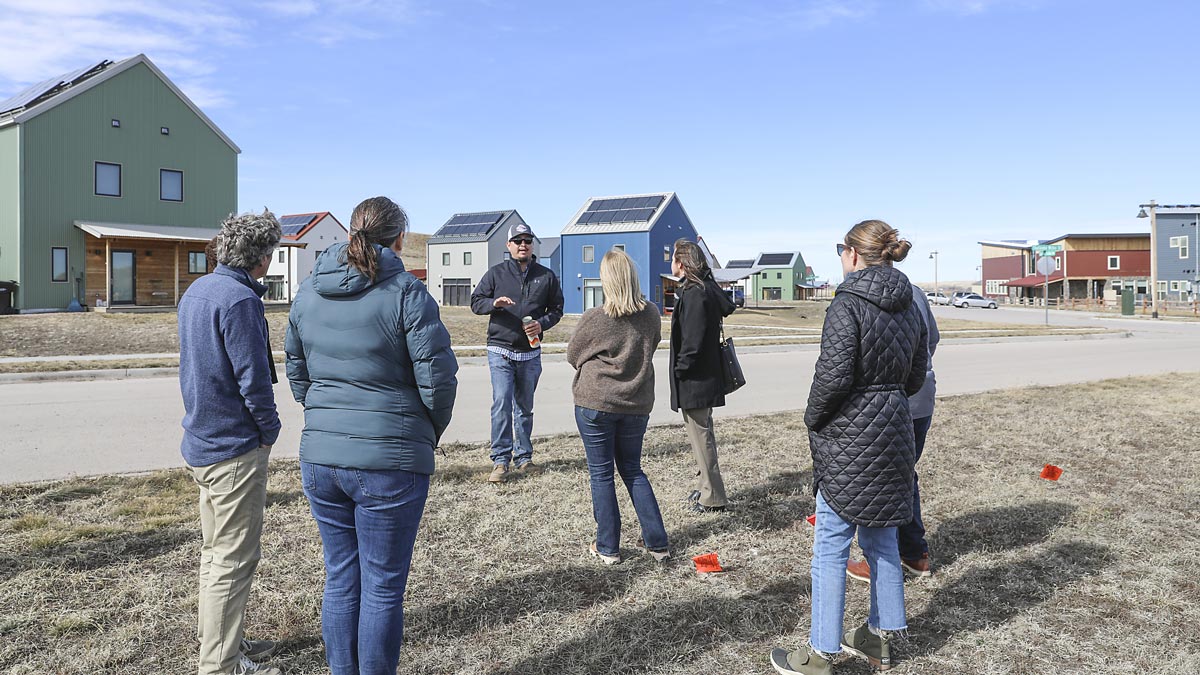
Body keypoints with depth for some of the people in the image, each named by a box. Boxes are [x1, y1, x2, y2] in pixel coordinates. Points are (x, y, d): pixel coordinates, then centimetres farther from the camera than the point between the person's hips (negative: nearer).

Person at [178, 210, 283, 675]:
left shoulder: (195, 292, 9)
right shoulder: (238, 300, -20)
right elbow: (253, 377, -22)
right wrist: (269, 429, -6)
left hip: (200, 443, 10)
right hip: (236, 449, -10)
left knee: (215, 550, 20)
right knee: (234, 560, 1)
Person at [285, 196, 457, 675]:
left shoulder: (308, 291, 7)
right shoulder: (406, 293, -11)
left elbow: (296, 370, 16)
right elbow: (437, 376, -12)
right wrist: (431, 431, 5)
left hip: (320, 456, 6)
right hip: (391, 461, -5)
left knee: (340, 580, 19)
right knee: (383, 589, 8)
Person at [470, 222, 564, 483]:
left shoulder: (546, 276, 8)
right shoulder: (496, 273, 4)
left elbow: (556, 308, 12)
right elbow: (475, 302, 5)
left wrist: (542, 324, -8)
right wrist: (494, 303, -16)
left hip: (530, 353, 2)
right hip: (500, 351, -2)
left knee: (525, 407, 11)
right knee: (502, 403, -11)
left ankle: (523, 456, 22)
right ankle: (500, 460, -5)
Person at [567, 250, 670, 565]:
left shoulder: (594, 318, -13)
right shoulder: (651, 314, -4)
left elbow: (573, 356, 1)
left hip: (595, 403, -4)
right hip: (637, 403, 4)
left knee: (601, 474, 8)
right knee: (632, 470, 18)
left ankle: (607, 547, 15)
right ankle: (656, 542, 19)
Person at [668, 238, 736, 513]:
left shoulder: (695, 294, -19)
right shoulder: (707, 288, 12)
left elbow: (693, 339, -24)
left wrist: (681, 368, -15)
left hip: (695, 378, -11)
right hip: (703, 376, 11)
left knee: (700, 434, -3)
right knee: (701, 433, 18)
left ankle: (712, 497, 4)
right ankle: (706, 488, 29)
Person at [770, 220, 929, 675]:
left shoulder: (847, 305, -16)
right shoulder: (908, 306, 8)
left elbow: (833, 376, -20)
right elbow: (916, 375, 13)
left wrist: (813, 419, -6)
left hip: (850, 437, -8)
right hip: (893, 433, 8)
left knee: (831, 546, 1)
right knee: (881, 538, 18)